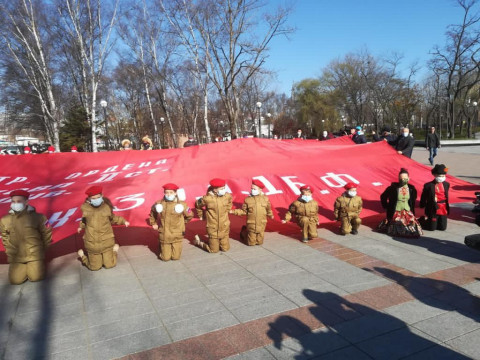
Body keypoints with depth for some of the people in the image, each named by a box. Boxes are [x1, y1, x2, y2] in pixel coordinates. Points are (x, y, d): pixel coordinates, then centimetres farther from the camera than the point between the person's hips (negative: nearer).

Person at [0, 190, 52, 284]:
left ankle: (38, 264, 23)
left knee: (36, 277, -9)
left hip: (34, 255, -2)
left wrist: (42, 248, 6)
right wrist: (9, 250, 13)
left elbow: (46, 233, 0)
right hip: (16, 256, 3)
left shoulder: (37, 217, -13)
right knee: (15, 280, -5)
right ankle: (24, 267, 26)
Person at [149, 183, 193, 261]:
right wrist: (153, 223, 14)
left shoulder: (182, 205, -11)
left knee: (176, 257, 5)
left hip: (177, 236, 0)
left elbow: (189, 215, 6)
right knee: (165, 258, 6)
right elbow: (152, 213, 17)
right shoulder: (159, 204, -7)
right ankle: (162, 250, 38)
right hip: (164, 236, 1)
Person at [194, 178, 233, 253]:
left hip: (224, 228, 4)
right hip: (213, 229, -4)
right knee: (214, 250, 6)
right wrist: (201, 215, 9)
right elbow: (197, 205, 1)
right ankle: (198, 242, 30)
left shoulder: (227, 196, -10)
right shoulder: (207, 198, -20)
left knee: (225, 249, 10)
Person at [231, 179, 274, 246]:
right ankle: (244, 232, 36)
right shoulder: (247, 199, -8)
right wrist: (233, 211, -13)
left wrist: (270, 215, 24)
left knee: (259, 242, 13)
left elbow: (268, 209, 12)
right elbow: (243, 211, -3)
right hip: (251, 224, -2)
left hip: (261, 224, 2)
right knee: (251, 243, 6)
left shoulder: (265, 199, -4)